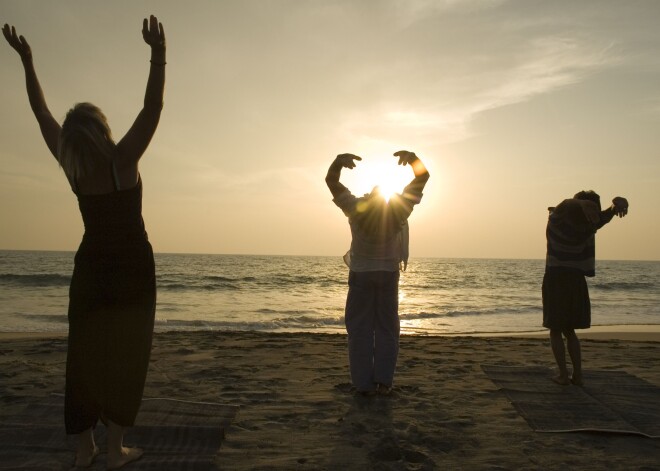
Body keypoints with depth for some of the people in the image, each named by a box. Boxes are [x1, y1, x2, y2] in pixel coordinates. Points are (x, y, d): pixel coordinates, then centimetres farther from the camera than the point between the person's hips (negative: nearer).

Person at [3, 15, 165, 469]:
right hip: (133, 269, -4)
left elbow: (42, 114, 4)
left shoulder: (71, 164, -5)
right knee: (125, 356, 2)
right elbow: (153, 108, -23)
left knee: (84, 356, 9)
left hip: (91, 269, 4)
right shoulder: (123, 161, -16)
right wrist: (158, 53, -26)